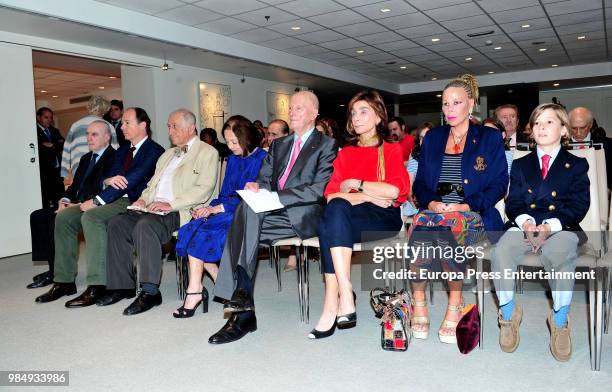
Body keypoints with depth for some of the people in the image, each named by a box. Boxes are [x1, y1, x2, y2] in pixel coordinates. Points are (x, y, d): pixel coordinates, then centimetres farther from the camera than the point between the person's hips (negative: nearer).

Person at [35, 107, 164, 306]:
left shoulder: (154, 151, -4)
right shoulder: (121, 152, 25)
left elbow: (132, 180, -16)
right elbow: (105, 178, 16)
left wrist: (97, 200, -18)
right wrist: (109, 180, -11)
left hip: (133, 202, -9)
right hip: (112, 199, 9)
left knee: (91, 216, -32)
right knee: (64, 216, -4)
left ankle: (96, 286, -29)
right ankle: (64, 281, 2)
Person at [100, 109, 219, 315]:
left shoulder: (207, 153, 1)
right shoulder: (168, 154, 27)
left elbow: (204, 190, -12)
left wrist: (170, 204, -19)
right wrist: (144, 198, 6)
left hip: (179, 212, -8)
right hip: (153, 209, 8)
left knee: (145, 226, -33)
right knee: (116, 223, -11)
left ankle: (150, 291, -27)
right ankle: (122, 285, -2)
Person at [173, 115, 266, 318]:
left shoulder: (261, 158, -6)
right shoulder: (232, 159, 18)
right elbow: (225, 194, 17)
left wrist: (217, 208, -16)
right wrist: (209, 208, -4)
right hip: (225, 210, 7)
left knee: (200, 229, -24)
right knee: (194, 227, -19)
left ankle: (195, 291, -16)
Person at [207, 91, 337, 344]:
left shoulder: (326, 145, 4)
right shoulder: (279, 144, 25)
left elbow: (318, 190, -9)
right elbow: (265, 178, 20)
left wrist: (277, 196, -17)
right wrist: (256, 186, -6)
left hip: (302, 216, -6)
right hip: (275, 212, 6)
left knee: (247, 211, -28)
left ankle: (241, 300, -25)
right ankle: (244, 311, -25)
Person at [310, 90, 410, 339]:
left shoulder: (392, 150, 10)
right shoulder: (345, 153, 20)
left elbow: (394, 190, -10)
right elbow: (331, 194, 4)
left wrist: (354, 184, -4)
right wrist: (368, 196, -8)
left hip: (384, 220, -3)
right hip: (345, 218, 3)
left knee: (329, 224, -31)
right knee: (335, 208, -33)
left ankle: (331, 306, -33)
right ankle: (345, 298, -37)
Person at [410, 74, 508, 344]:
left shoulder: (490, 138, 11)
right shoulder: (432, 138, 20)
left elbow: (498, 185, 3)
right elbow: (420, 183, 16)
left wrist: (467, 206, -12)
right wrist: (431, 202, -6)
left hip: (474, 213, -2)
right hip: (434, 209, 3)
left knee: (446, 230, -37)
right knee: (419, 225, -34)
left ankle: (455, 302, -21)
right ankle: (418, 302, -22)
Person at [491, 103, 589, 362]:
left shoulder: (577, 165, 15)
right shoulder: (520, 165, 22)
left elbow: (578, 206, 3)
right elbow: (513, 203, 12)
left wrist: (549, 226, -14)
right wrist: (526, 222, -12)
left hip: (561, 228, -2)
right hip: (525, 225, 2)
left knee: (560, 258, -37)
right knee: (500, 254, -31)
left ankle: (560, 321, -13)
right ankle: (508, 313, -8)